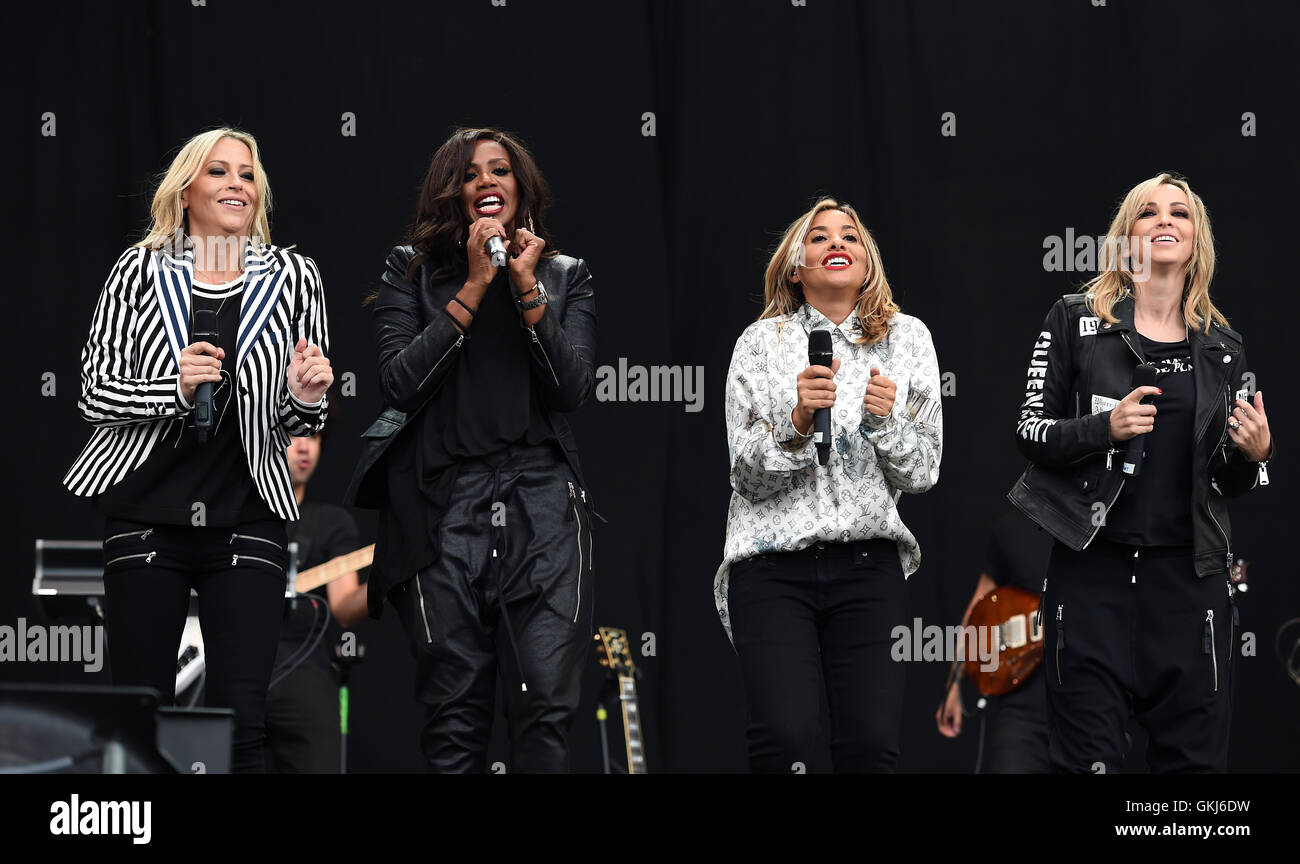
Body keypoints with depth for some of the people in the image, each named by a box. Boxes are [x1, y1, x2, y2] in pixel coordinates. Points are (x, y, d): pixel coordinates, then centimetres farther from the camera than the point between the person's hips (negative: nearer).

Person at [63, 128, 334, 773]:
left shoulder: (293, 279, 5)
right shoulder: (140, 272, 3)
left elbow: (299, 421, 13)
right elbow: (94, 392, 0)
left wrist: (305, 398, -10)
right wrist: (174, 388, -16)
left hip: (246, 522, 0)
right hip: (146, 519, 0)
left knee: (241, 722, -6)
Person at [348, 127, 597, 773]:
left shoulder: (565, 277, 14)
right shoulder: (412, 271, 10)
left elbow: (573, 390, 1)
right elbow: (400, 381, -5)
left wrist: (527, 286, -5)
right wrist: (475, 286, -6)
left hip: (541, 499, 1)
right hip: (444, 507, -1)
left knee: (547, 702, -10)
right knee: (454, 712, -2)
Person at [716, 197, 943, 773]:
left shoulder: (906, 339, 10)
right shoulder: (762, 342, 4)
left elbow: (922, 474, 9)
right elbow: (750, 477, 0)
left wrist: (886, 419, -11)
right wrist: (797, 421, -18)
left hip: (866, 564, 2)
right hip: (773, 561, -2)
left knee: (871, 746, -11)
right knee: (787, 738, -20)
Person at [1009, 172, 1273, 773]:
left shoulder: (1222, 347, 11)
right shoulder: (1076, 321, 3)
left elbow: (1228, 481, 16)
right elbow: (1030, 432, 1)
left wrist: (1253, 453, -6)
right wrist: (1107, 426, -15)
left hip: (1189, 578, 2)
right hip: (1093, 571, -2)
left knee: (1195, 757, 1)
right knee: (1088, 758, -5)